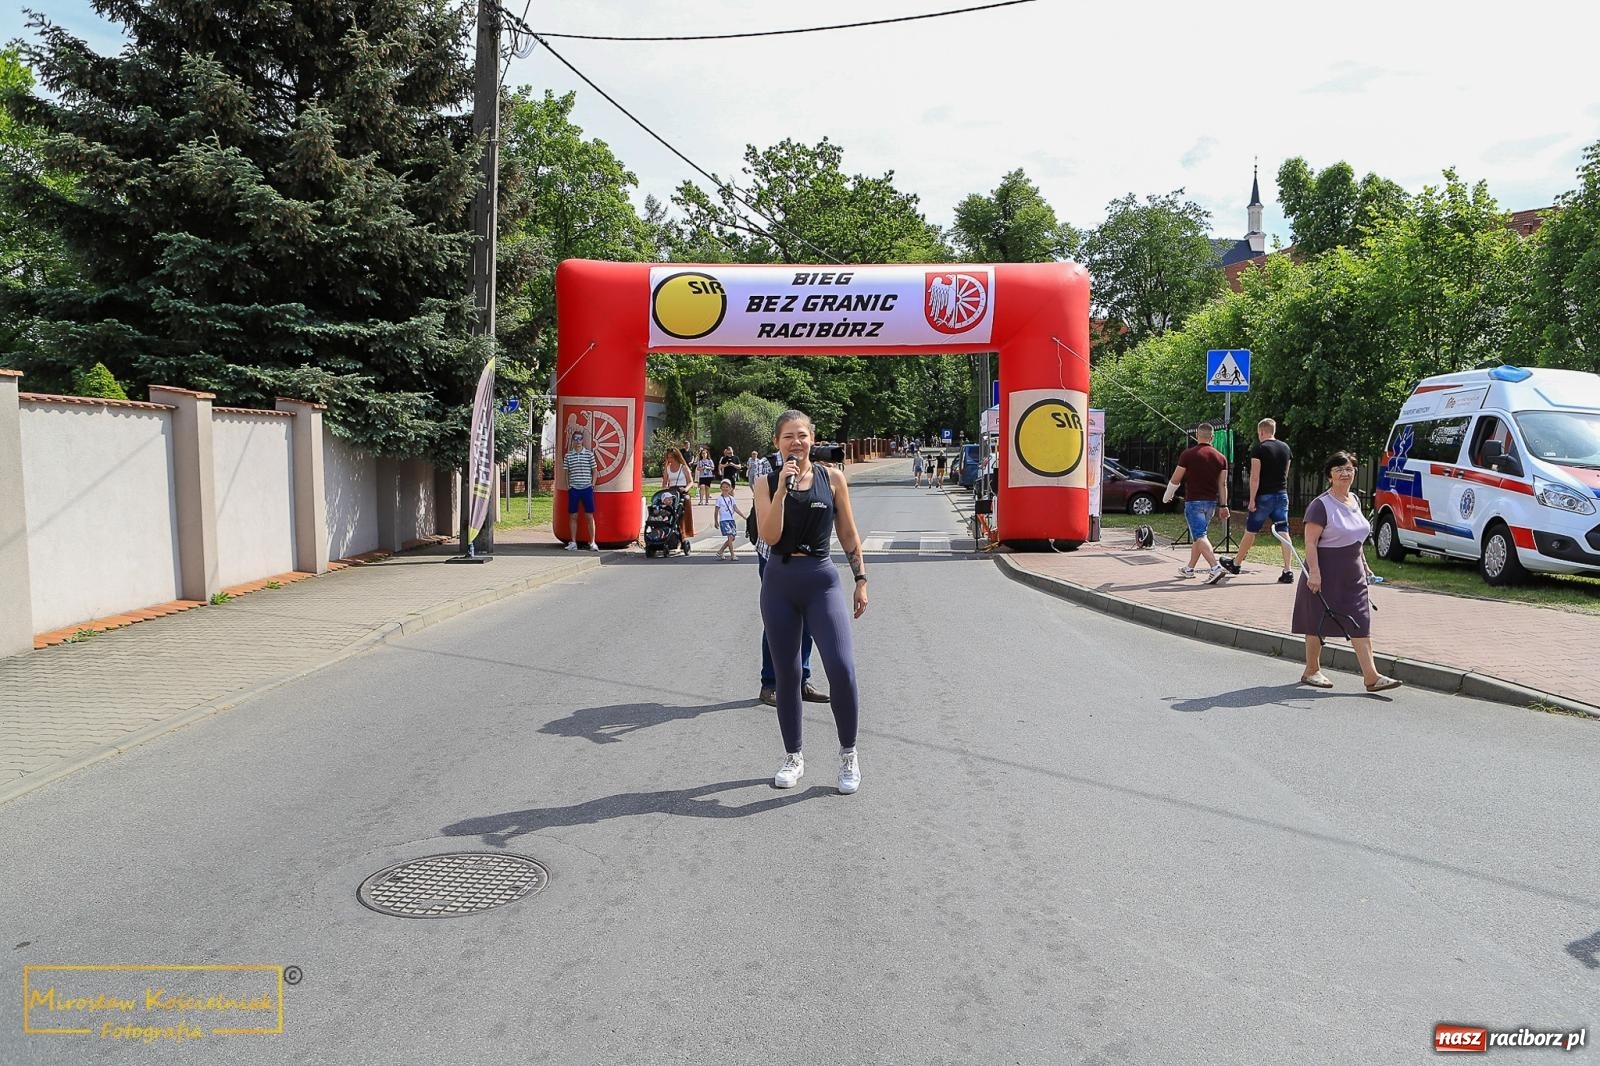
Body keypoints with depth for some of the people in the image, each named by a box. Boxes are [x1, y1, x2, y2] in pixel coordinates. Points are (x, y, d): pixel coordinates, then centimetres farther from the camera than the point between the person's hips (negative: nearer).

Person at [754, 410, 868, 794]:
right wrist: (782, 488, -17)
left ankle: (848, 755, 7)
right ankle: (793, 757, 25)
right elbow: (769, 536, -12)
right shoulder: (766, 484, 2)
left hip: (822, 581, -1)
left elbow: (848, 534, 7)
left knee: (841, 669, -14)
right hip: (779, 582, 1)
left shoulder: (831, 477, 2)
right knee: (787, 675, 9)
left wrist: (860, 579, 5)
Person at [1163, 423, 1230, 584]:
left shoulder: (1188, 454, -7)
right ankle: (1189, 569, 28)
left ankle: (1215, 568, -29)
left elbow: (1175, 480, -2)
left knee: (1200, 536, -12)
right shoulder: (1221, 457, 6)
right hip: (1211, 502, 6)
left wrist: (1167, 497, 13)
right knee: (1198, 535, 19)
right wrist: (1223, 505, 10)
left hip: (1193, 501, -6)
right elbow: (1223, 484, 5)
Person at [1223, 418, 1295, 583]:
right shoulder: (1286, 448, 9)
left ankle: (1236, 563, 24)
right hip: (1282, 495, 5)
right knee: (1283, 533, 1)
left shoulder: (1259, 449, -10)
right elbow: (1285, 473, 15)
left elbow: (1255, 477, -15)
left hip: (1263, 496, -5)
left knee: (1250, 531, 8)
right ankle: (1288, 571, -5)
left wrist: (1252, 499, -13)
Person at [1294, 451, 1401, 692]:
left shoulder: (1354, 500, 10)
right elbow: (1310, 542, -18)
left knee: (1361, 623, 2)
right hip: (1326, 574, -7)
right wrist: (1314, 572, -25)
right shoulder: (1321, 505, -13)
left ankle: (1371, 676, 2)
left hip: (1353, 574, 7)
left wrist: (1364, 565, 21)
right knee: (1318, 623, 5)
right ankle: (1312, 671, 19)